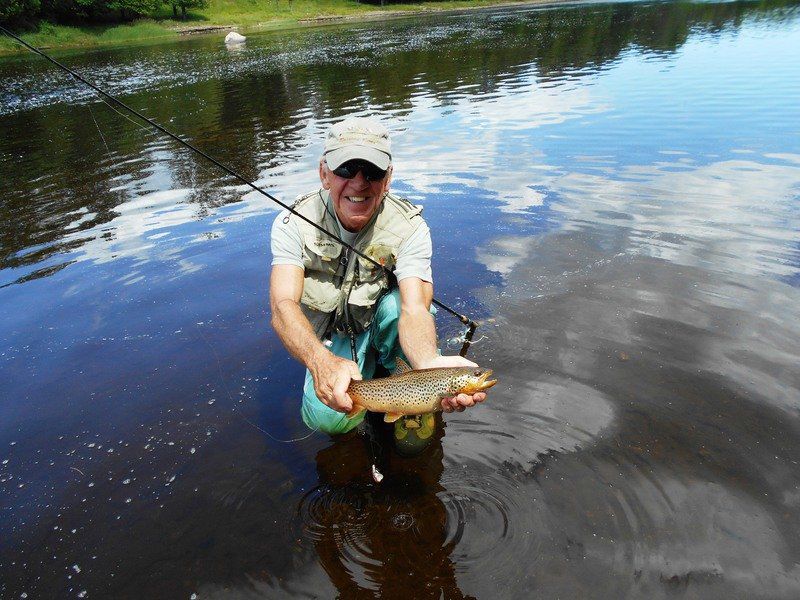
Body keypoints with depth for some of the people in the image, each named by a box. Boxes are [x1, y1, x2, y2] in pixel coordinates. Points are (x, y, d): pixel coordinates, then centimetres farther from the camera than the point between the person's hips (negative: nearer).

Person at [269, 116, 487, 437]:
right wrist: (322, 361, -57)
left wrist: (430, 362, -61)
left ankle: (388, 365, -4)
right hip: (330, 339, 1)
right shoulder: (293, 223, -22)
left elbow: (414, 308, -37)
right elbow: (283, 305, -35)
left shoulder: (409, 227, -24)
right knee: (329, 418, -22)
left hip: (383, 325, -1)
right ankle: (368, 366, 9)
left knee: (397, 300, -35)